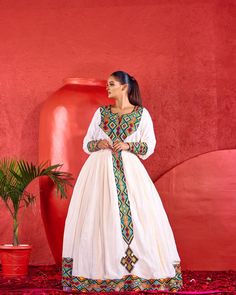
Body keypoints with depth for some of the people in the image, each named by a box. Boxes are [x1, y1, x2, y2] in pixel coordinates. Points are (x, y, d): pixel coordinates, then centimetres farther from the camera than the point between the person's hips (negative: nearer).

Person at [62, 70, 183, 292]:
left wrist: (128, 146, -13)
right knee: (98, 215, -3)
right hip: (100, 170, 2)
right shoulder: (101, 113, 12)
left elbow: (149, 146, 2)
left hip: (129, 170, -2)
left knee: (137, 215, -8)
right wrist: (98, 144, -7)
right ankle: (101, 270, 2)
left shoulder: (141, 114, 5)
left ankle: (141, 269, -1)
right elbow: (86, 144, 13)